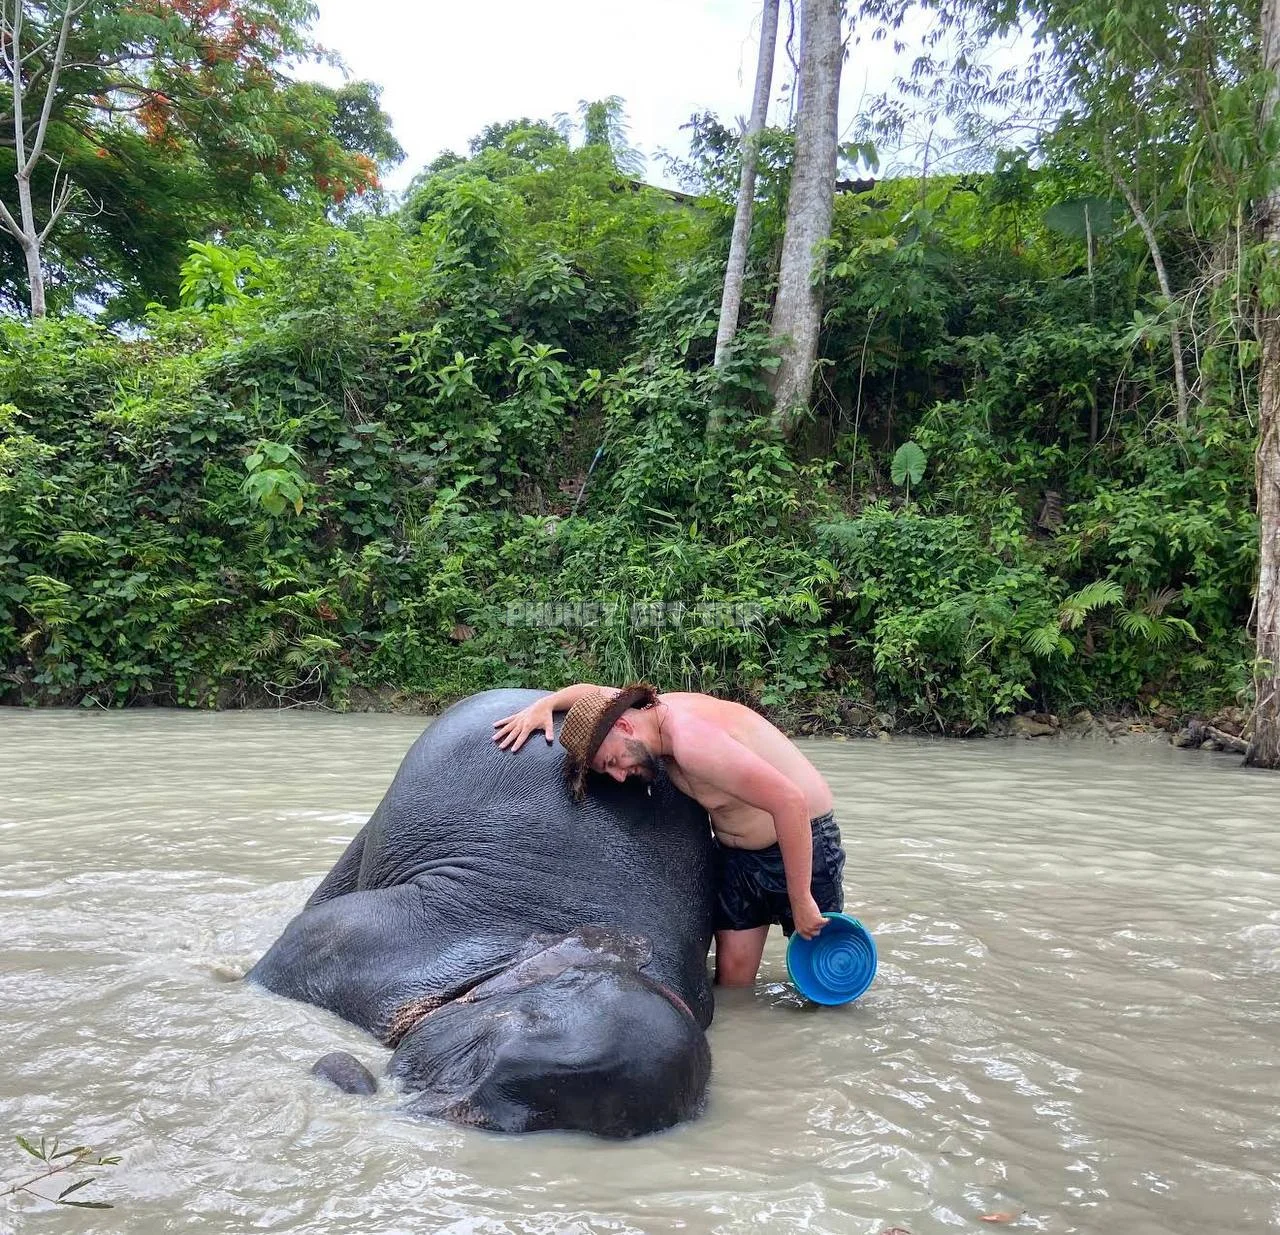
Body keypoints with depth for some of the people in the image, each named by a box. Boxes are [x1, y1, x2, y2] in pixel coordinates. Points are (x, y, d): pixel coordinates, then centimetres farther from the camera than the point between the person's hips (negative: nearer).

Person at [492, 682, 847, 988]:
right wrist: (542, 706, -1)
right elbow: (590, 692, 17)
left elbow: (790, 802, -36)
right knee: (732, 972, 3)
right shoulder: (652, 708, -5)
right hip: (735, 853, 8)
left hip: (803, 841, -8)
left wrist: (801, 901, -29)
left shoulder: (692, 740, -33)